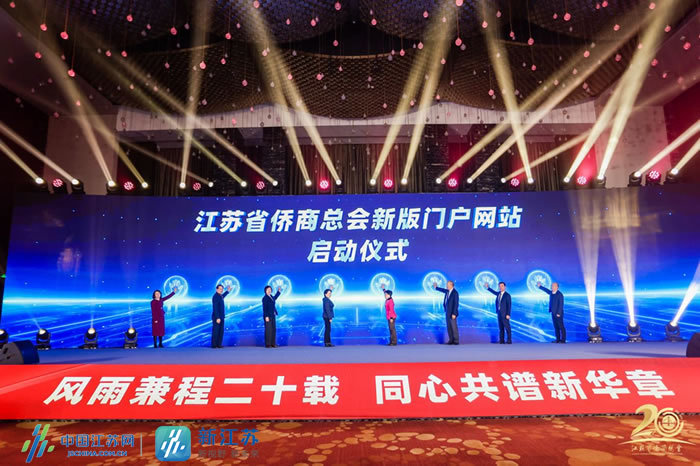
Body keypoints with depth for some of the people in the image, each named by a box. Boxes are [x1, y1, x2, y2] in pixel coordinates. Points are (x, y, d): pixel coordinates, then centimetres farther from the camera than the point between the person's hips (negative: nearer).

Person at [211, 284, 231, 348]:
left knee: (221, 331, 9)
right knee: (215, 331, -3)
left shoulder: (219, 296, 12)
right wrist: (217, 318, -25)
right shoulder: (215, 296, -16)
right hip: (217, 317, -9)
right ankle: (214, 345, 3)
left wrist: (228, 291, 41)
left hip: (221, 317, 9)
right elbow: (215, 308, -22)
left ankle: (219, 344, 14)